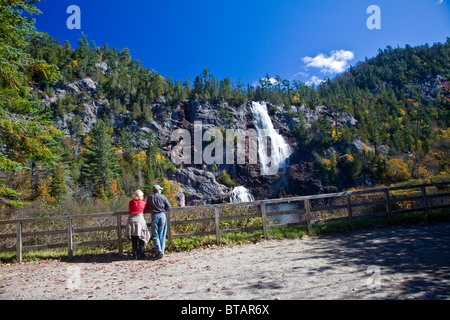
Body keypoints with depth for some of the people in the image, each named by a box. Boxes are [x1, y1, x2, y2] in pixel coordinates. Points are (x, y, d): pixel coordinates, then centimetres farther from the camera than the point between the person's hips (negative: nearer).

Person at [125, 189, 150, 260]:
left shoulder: (130, 202, 6)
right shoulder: (143, 202, 2)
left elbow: (129, 210, 14)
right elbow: (145, 209, 13)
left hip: (131, 221, 2)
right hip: (140, 220, -2)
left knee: (134, 240, 7)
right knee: (141, 240, 5)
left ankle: (135, 255, 10)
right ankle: (141, 255, 6)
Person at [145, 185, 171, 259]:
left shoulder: (149, 197, 9)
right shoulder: (163, 197, 7)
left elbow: (147, 208, 15)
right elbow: (168, 207, 7)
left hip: (154, 216, 0)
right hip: (162, 215, 0)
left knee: (155, 235, 5)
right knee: (162, 235, 7)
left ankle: (159, 251, -9)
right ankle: (162, 252, 5)